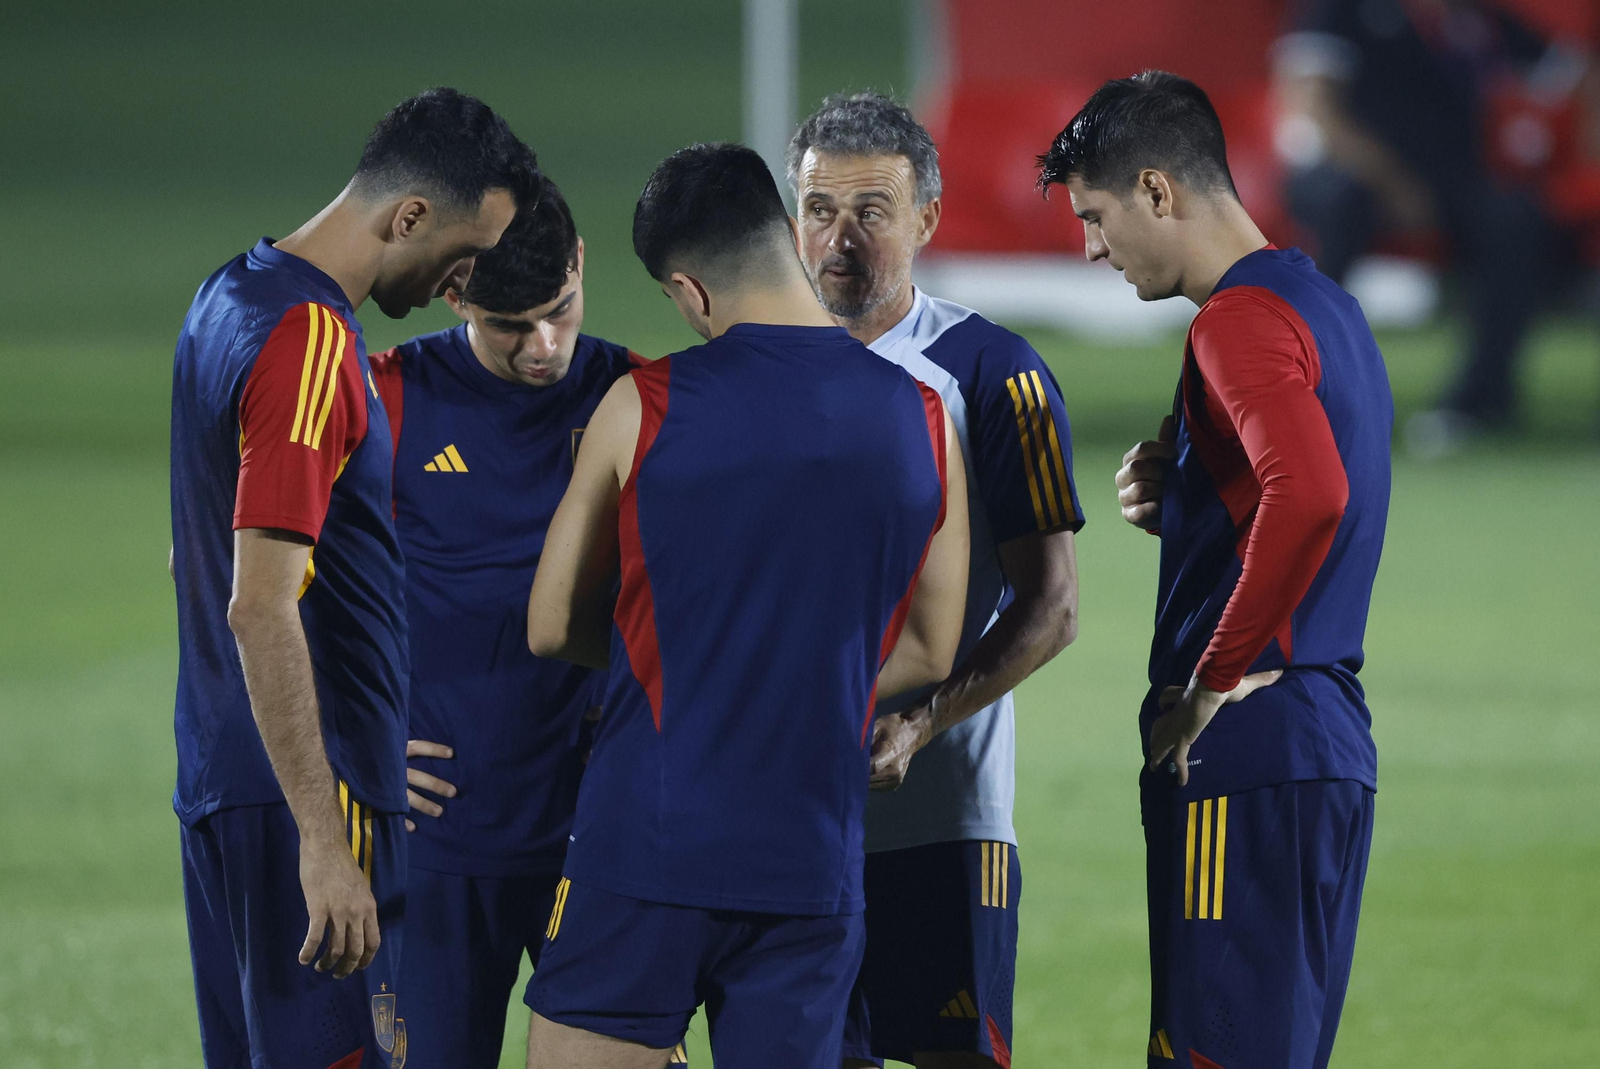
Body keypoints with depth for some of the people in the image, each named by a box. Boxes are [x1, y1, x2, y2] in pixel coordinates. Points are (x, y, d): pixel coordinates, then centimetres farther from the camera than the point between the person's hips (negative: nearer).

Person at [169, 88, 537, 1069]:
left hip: (221, 776, 10)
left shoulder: (231, 297, 13)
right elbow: (262, 605, -25)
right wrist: (323, 840, -26)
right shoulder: (311, 344, -19)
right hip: (305, 800, -10)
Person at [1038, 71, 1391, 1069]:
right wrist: (1179, 497, 10)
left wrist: (1216, 678, -19)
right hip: (1331, 749, 10)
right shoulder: (1329, 306, 18)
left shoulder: (1240, 321, -13)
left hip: (1245, 761, -10)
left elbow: (1310, 495, -29)